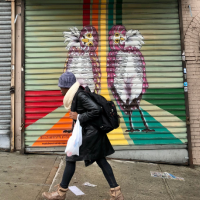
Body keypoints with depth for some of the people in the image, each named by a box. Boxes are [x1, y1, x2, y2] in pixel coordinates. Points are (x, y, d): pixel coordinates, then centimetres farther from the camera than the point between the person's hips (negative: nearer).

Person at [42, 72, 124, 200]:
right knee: (101, 160, 13)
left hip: (89, 133, -10)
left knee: (70, 159, 3)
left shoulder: (79, 95, -20)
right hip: (92, 132, 10)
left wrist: (78, 117, -20)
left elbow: (96, 110, -28)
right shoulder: (76, 94, 8)